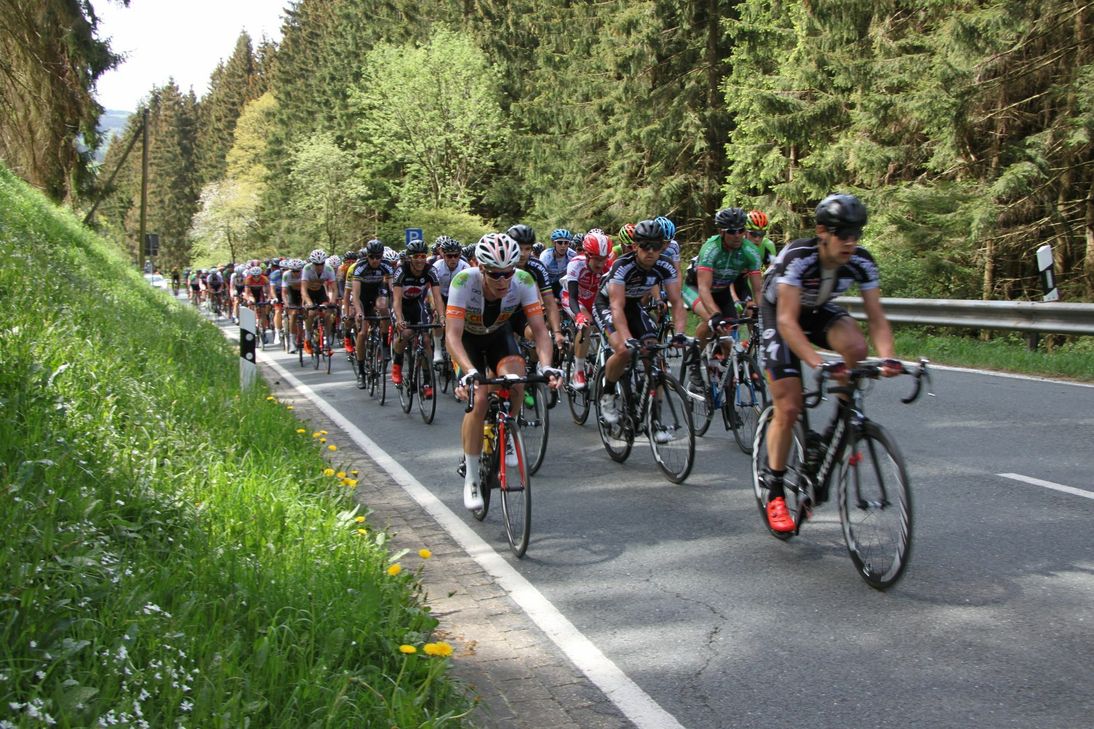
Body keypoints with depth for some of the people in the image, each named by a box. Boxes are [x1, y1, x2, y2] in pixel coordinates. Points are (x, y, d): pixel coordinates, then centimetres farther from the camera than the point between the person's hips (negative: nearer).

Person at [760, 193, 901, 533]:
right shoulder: (798, 257, -35)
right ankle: (775, 493, 5)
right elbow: (787, 321, -40)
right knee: (788, 408, -11)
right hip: (779, 314, -4)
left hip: (819, 311, 4)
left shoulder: (861, 262, -22)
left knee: (856, 346, -30)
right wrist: (817, 363, -53)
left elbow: (876, 316, -19)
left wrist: (888, 357, -38)